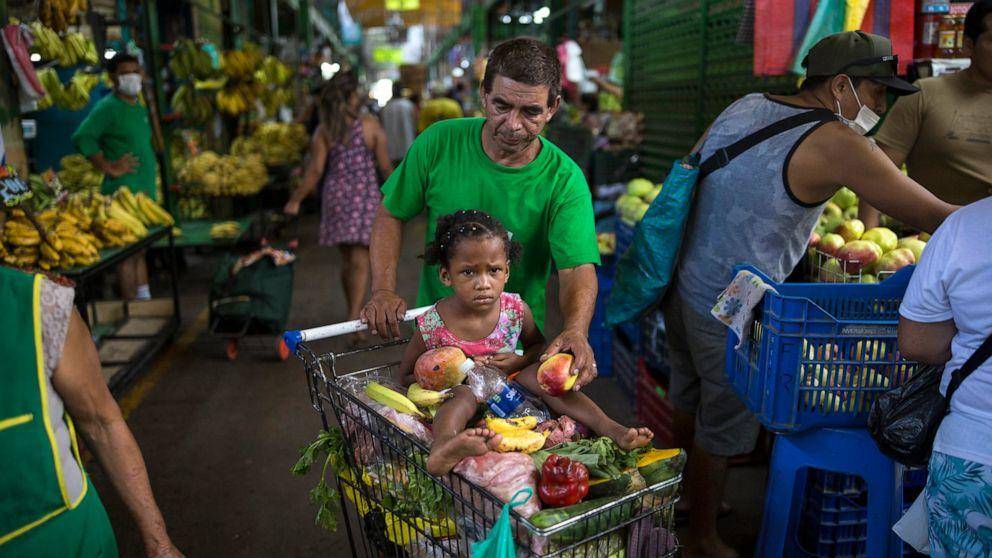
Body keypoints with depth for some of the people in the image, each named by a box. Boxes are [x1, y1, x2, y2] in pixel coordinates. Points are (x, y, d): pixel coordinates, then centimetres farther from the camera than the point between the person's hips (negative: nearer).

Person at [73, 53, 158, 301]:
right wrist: (109, 168, -17)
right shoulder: (107, 107, -9)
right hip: (124, 190, -9)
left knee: (140, 252, 16)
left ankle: (145, 301, 24)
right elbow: (81, 137, -20)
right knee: (128, 254, -6)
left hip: (146, 190, 9)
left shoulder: (140, 107, 17)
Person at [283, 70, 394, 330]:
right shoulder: (370, 124, -5)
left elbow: (315, 171, -6)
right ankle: (354, 319, -16)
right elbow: (384, 165, -3)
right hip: (365, 195, -3)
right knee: (360, 262, -4)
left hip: (336, 195, 3)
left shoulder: (323, 130, 0)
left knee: (347, 260, 17)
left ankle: (354, 314, 30)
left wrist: (295, 200, 1)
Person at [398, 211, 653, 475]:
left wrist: (519, 362, -12)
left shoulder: (516, 310, -9)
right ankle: (443, 447, -67)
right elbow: (407, 376, -5)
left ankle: (611, 428, -24)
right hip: (452, 398, -3)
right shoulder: (432, 325, -18)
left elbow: (538, 344, 12)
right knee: (464, 394, -35)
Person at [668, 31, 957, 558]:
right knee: (720, 433, 11)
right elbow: (930, 214, -15)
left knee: (688, 403, 26)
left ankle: (683, 499, 49)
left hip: (682, 285, 8)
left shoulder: (744, 107, 5)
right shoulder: (834, 144, -18)